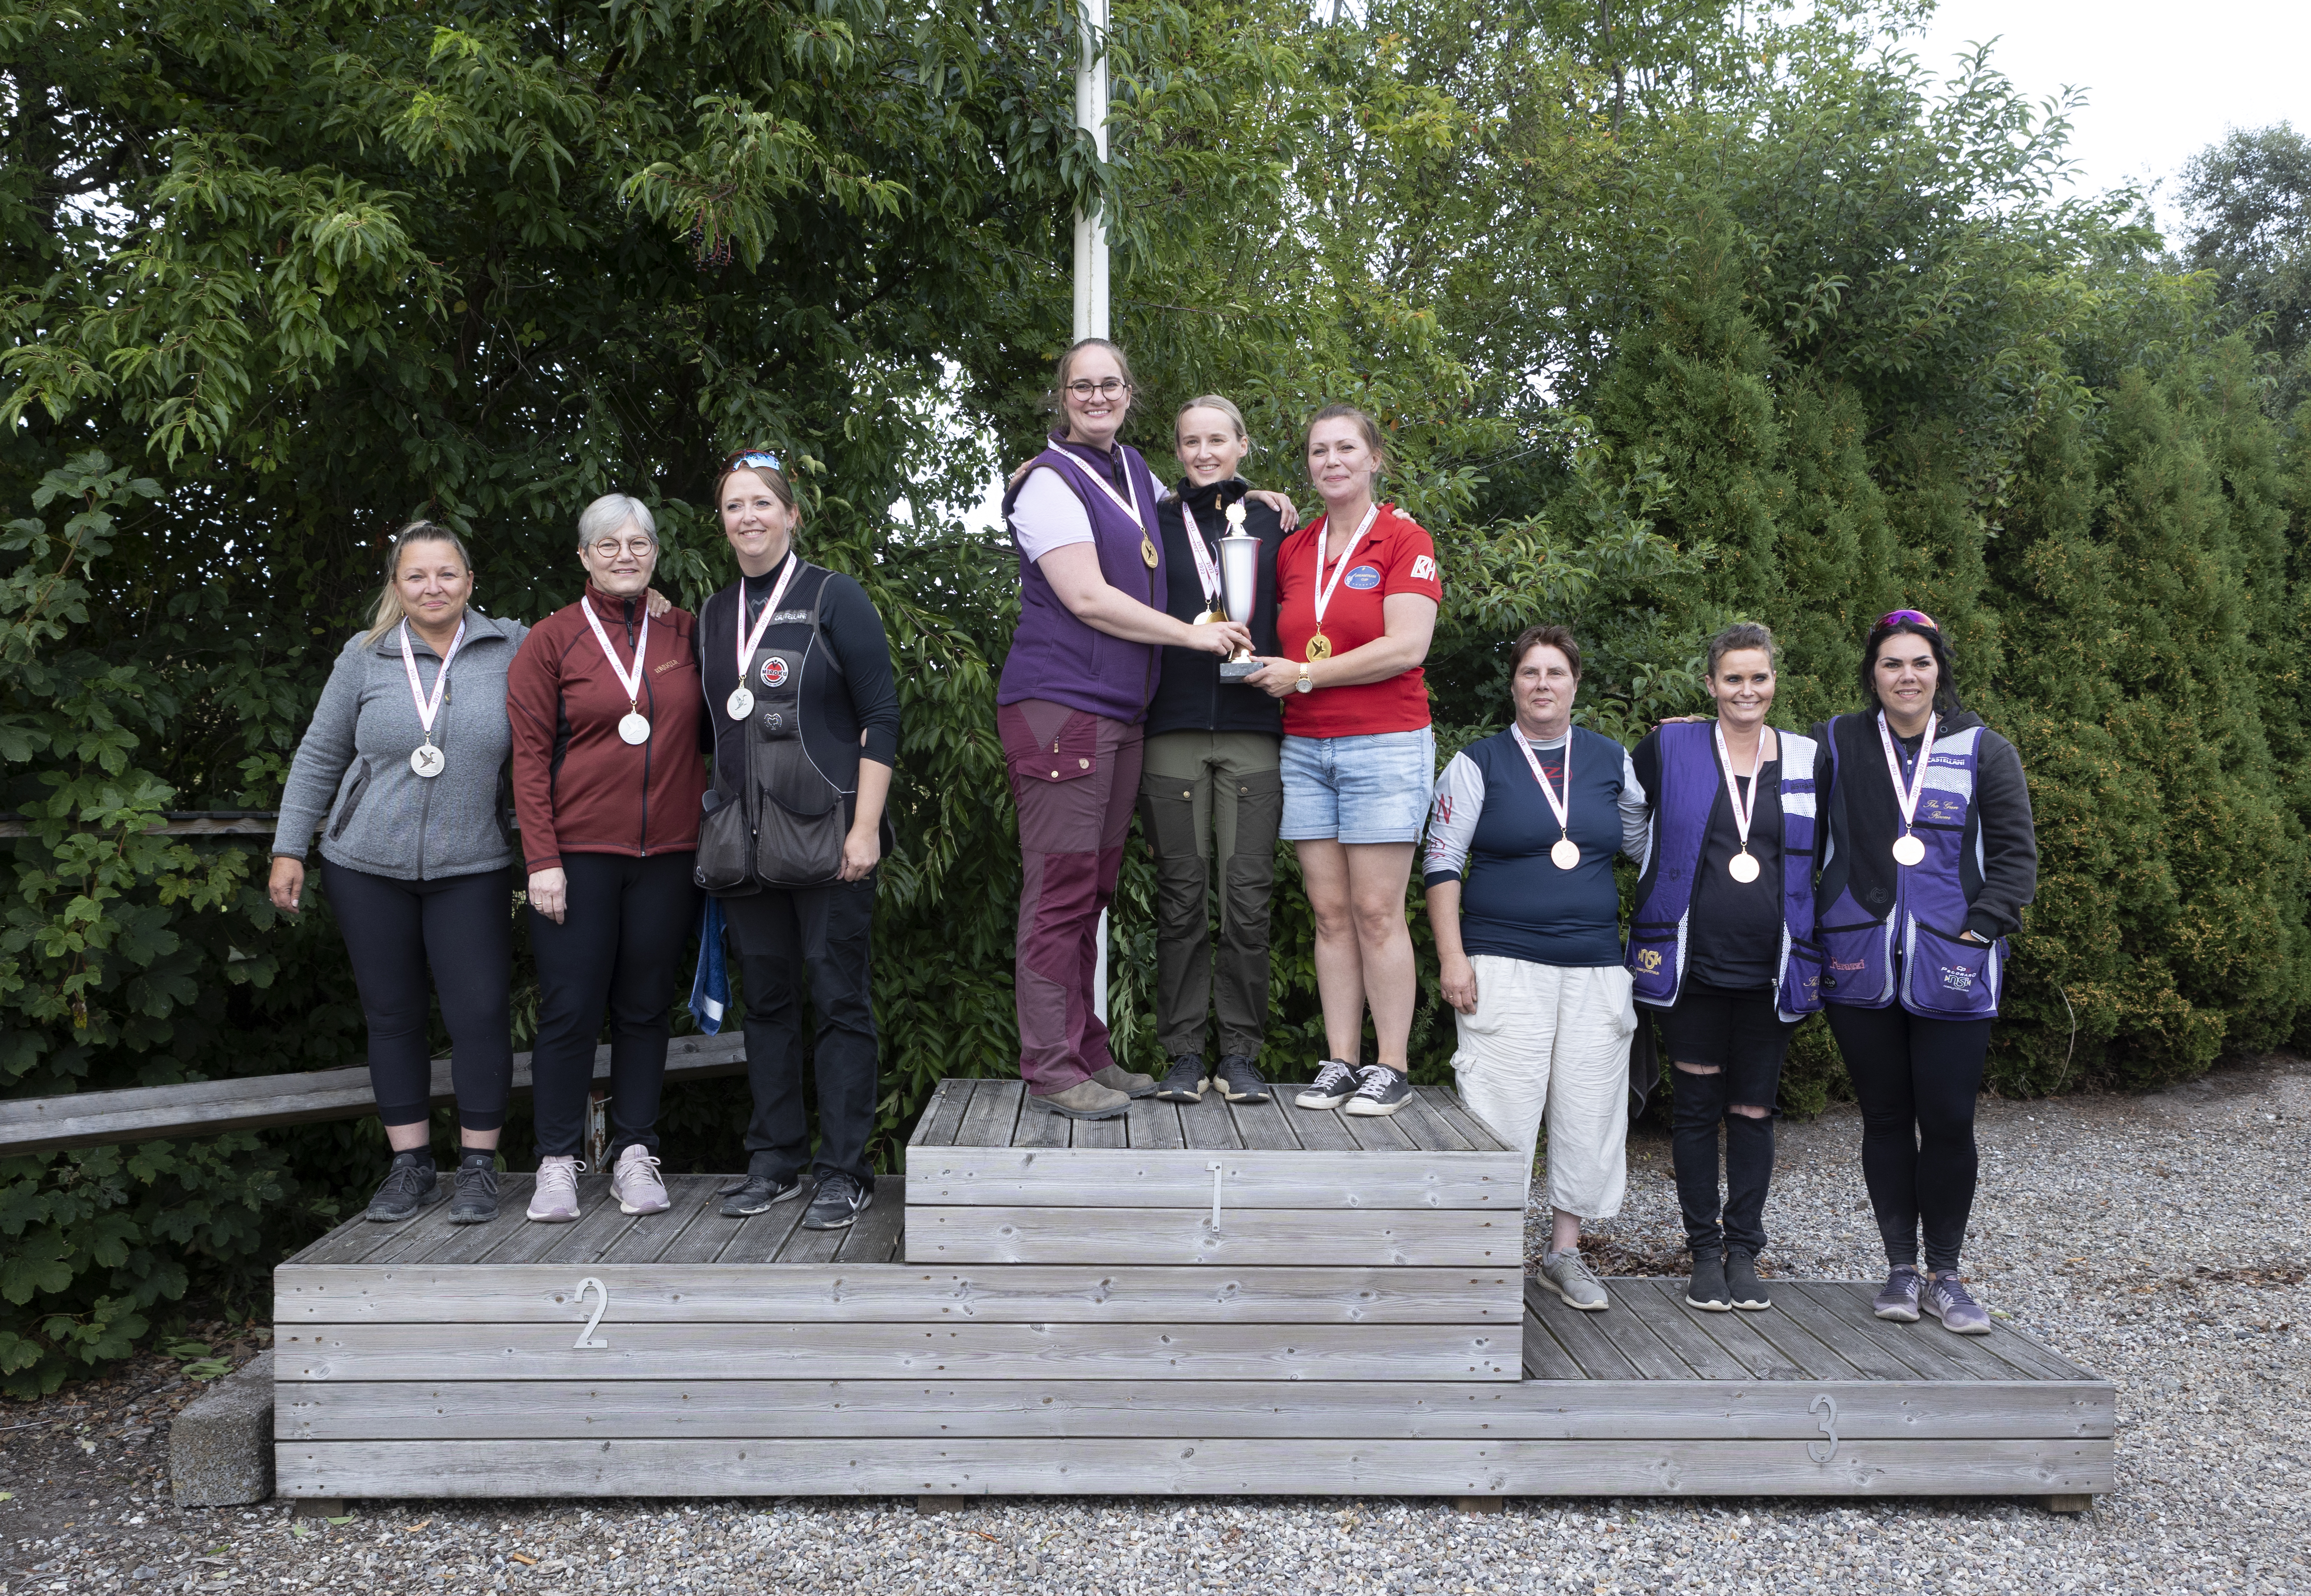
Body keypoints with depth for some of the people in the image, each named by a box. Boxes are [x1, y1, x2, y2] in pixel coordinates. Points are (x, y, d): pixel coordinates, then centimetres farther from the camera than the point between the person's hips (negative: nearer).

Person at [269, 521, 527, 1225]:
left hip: (472, 868, -2)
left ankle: (479, 1166, 9)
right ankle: (411, 1166, 20)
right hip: (367, 866, 2)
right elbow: (319, 758, 10)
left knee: (480, 1012, -4)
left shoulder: (512, 649, 0)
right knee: (392, 1015, 8)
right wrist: (289, 850, 8)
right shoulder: (365, 658, 5)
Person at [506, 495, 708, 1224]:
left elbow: (708, 732, 13)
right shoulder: (550, 641, 2)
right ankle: (557, 1162, 11)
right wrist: (542, 859, -9)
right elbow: (530, 755, -2)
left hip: (667, 855, 2)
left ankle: (634, 1155, 17)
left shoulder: (685, 634, 9)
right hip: (578, 854, -2)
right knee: (569, 1008, 0)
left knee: (645, 1006, 8)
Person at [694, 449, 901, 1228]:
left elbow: (881, 716, -6)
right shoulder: (713, 616, 14)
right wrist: (714, 822, 13)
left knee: (840, 999, -3)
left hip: (825, 832, -5)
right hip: (744, 837, 5)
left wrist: (865, 827, -13)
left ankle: (845, 1171, 4)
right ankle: (775, 1160, 20)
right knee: (766, 998, 10)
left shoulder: (833, 597, -2)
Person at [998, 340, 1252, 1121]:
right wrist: (1194, 634, -8)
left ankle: (1089, 1055, 17)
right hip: (1060, 704, -8)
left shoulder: (1135, 471, 19)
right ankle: (1052, 1067, -4)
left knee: (1093, 889, 11)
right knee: (1061, 887, -8)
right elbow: (1086, 597, -13)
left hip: (1121, 711, 8)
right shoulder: (1051, 480, -5)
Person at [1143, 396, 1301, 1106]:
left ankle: (1241, 1055, 7)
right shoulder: (1157, 521, 12)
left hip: (1253, 731, 0)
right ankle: (1184, 1055, 8)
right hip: (1173, 731, 0)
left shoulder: (1274, 521, 12)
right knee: (1181, 897, 1)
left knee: (1248, 896, -3)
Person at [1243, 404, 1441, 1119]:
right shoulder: (1292, 550, 14)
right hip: (1305, 747, 5)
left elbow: (1405, 646, -13)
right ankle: (1339, 1064, 9)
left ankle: (1392, 1069, 3)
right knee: (1330, 912, 4)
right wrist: (1265, 667, 4)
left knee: (1377, 912, -5)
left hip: (1385, 745, -5)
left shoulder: (1404, 540, -2)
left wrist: (1303, 676, -10)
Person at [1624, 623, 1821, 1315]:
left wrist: (1819, 952, 10)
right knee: (1697, 1108, 5)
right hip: (1692, 965, -1)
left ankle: (1745, 1251, 20)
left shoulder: (1807, 761, 5)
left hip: (1771, 970, 1)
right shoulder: (1671, 747, 0)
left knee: (1754, 1110, 9)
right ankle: (1705, 1251, 17)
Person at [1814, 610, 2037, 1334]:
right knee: (1885, 1118, 9)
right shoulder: (1836, 745, 6)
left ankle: (1944, 1275, 14)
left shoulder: (1984, 751, 5)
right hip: (1861, 968, 1)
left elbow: (2015, 854, 4)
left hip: (1952, 973, -1)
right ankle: (1900, 1267, 21)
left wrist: (1983, 927, -8)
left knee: (1948, 1122, 0)